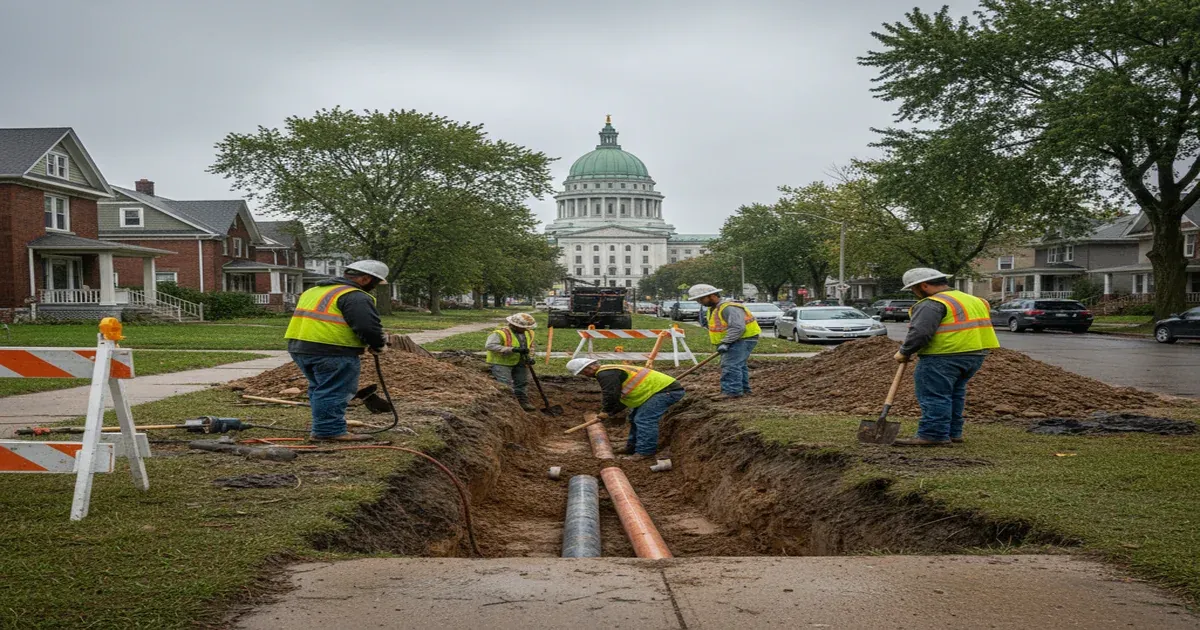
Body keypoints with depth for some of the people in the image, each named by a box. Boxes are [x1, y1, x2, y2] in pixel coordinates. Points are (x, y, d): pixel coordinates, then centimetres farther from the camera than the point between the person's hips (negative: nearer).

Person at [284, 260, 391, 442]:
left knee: (320, 389, 20)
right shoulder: (355, 297, -10)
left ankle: (323, 428, 27)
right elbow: (369, 327, -18)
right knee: (334, 392, -2)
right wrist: (379, 345, 1)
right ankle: (331, 430, -1)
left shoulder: (314, 291, 22)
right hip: (331, 351, -9)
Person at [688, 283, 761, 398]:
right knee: (738, 365, 17)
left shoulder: (729, 308, -23)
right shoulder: (713, 309, 12)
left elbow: (737, 328, -32)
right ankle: (744, 390, 26)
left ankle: (732, 391, -18)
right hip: (735, 341, 11)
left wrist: (725, 343, -32)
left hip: (743, 339, -11)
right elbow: (716, 327, 21)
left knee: (730, 365, -17)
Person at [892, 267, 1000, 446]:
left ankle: (933, 434, -7)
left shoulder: (932, 304, -11)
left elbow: (920, 333, -20)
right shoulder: (974, 300, 20)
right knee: (955, 393, 18)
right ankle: (953, 432, 23)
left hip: (943, 357, -10)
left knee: (933, 396, -5)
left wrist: (904, 352, -6)